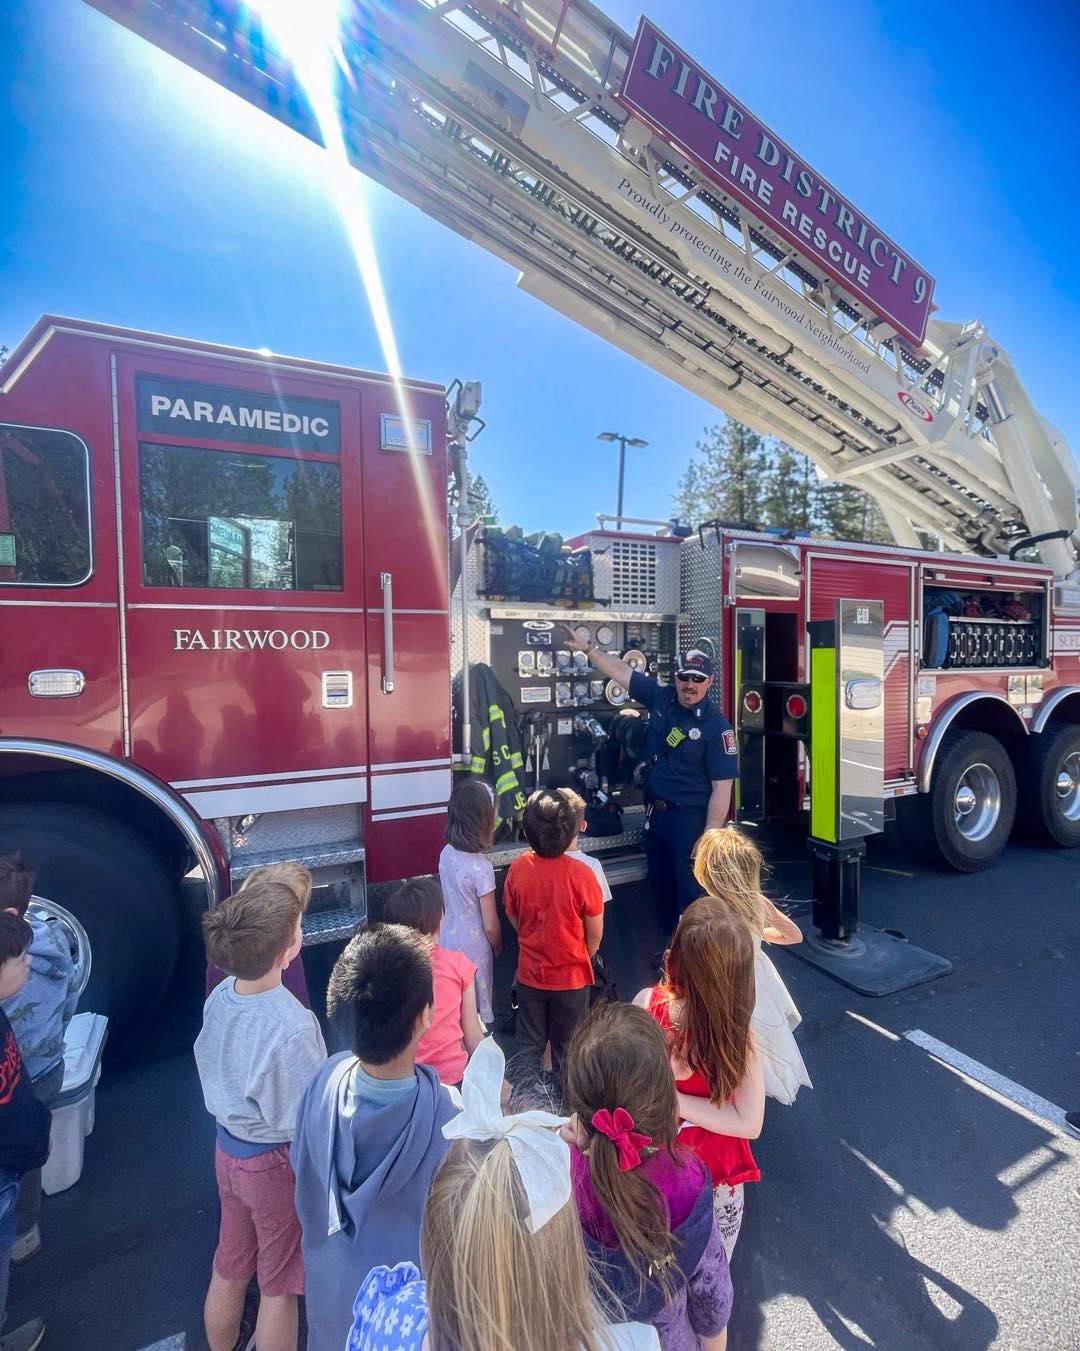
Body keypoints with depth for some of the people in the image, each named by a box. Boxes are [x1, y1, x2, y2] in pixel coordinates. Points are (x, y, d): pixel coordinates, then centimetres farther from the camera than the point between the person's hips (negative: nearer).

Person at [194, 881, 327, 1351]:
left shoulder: (219, 996, -15)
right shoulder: (293, 1028, -37)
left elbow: (218, 1079, 1)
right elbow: (305, 1124, -25)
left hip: (227, 1149, 6)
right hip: (275, 1163, -6)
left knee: (228, 1268, 29)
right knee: (278, 1286, 20)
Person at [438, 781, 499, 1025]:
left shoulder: (446, 853, -9)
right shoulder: (481, 868, -27)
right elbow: (490, 926, -17)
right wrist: (497, 947, 2)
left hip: (447, 938, 6)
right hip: (473, 946, -6)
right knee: (476, 1012, 15)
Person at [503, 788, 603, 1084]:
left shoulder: (518, 868, -17)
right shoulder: (580, 874, -25)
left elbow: (513, 917, 0)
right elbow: (595, 933, -12)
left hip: (530, 973, 2)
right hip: (571, 977, -2)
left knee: (528, 1046, 22)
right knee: (567, 1049, 21)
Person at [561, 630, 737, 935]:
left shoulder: (716, 726, -17)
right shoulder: (661, 697, -1)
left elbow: (722, 788, -18)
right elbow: (620, 670, 5)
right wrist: (586, 647, 1)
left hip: (690, 817, -6)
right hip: (655, 811, 7)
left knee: (691, 893, 3)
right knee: (660, 886, 20)